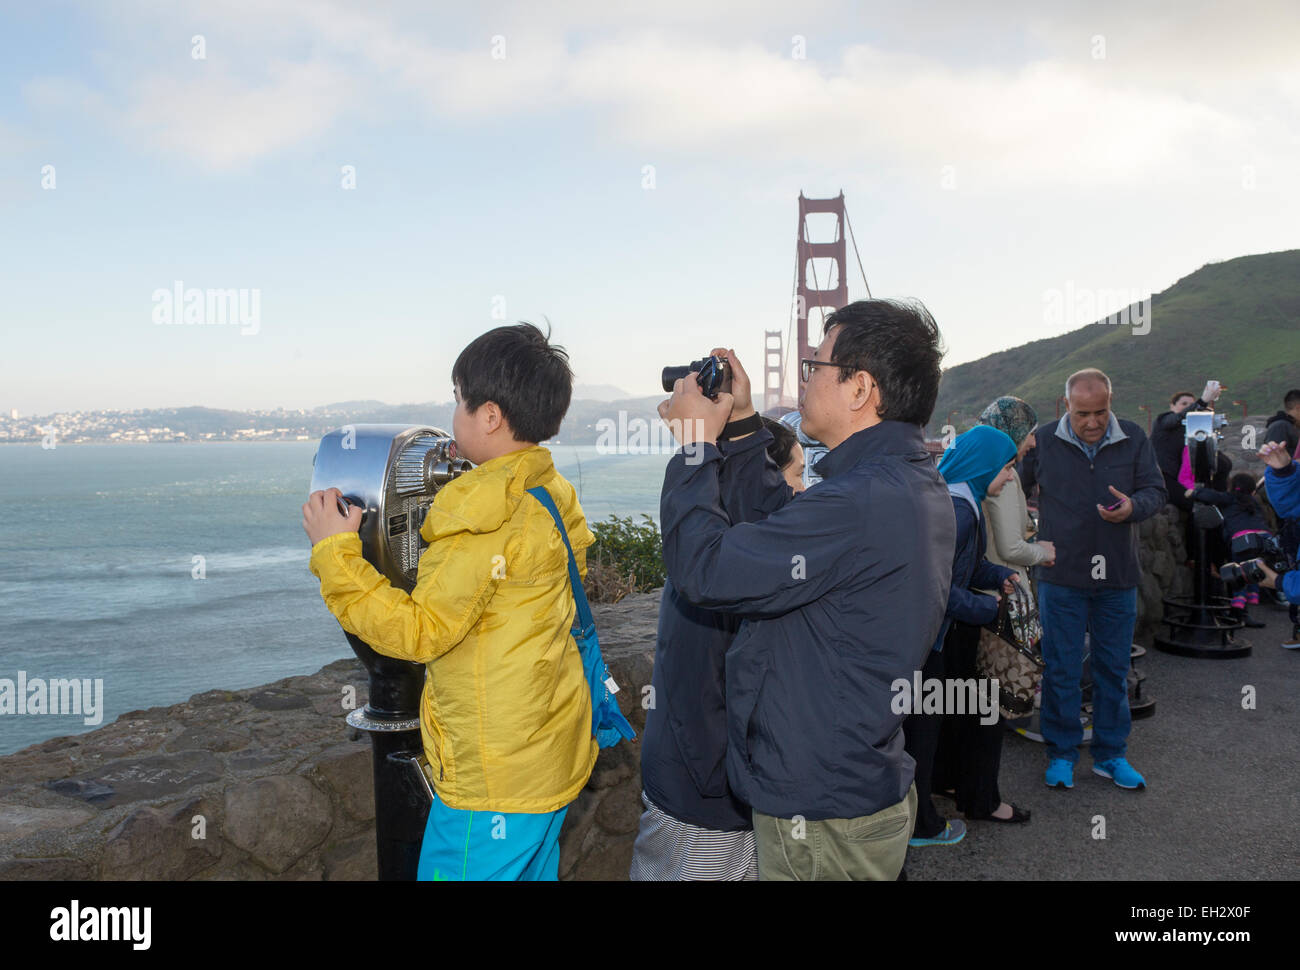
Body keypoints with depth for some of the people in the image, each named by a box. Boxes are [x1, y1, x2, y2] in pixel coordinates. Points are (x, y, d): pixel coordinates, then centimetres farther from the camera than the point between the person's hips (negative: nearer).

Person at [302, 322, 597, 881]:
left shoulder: (484, 515, -22)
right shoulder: (553, 495, 5)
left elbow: (418, 633, -21)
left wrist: (335, 553, -15)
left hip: (494, 777, -9)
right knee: (533, 871, 22)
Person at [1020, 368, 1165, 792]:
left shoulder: (1133, 439, 1)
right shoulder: (1042, 440, -3)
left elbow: (1156, 490, 3)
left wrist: (1133, 507, -19)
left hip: (1118, 576, 2)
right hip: (1061, 575, -2)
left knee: (1114, 669, 12)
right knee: (1061, 669, 5)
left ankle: (1110, 754, 26)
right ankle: (1061, 753, 19)